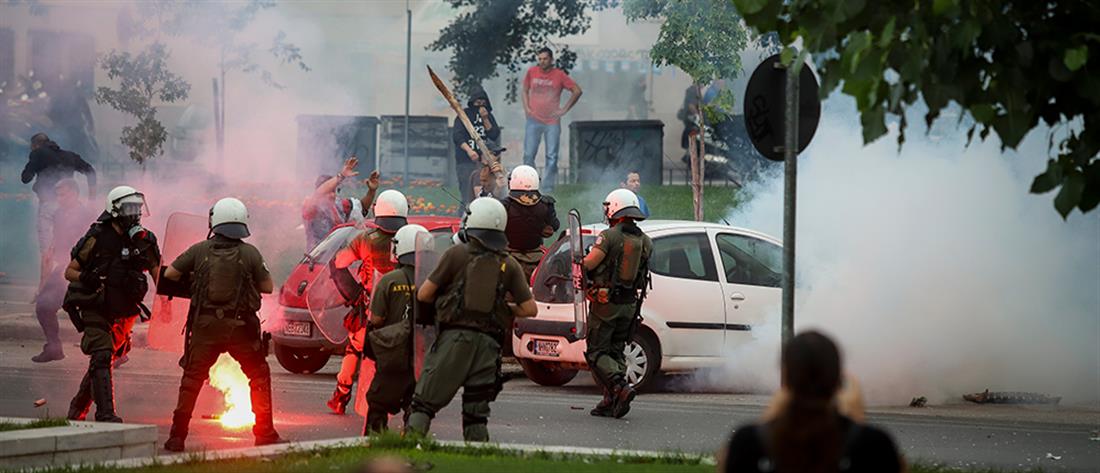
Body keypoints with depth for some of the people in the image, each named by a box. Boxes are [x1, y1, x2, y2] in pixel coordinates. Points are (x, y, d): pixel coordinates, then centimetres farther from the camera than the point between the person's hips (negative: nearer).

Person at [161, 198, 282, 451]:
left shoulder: (200, 251, -1)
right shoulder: (250, 253, -4)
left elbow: (169, 274, 3)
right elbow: (268, 287, 4)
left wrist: (192, 278, 21)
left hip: (205, 326, 1)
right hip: (240, 326, -1)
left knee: (192, 379, 10)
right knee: (259, 376, 13)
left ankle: (177, 436, 6)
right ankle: (264, 434, 11)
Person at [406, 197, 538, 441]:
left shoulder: (456, 254, -2)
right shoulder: (509, 265, 7)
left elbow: (423, 294, -1)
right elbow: (530, 309, 4)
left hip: (454, 338, -3)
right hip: (488, 343, 3)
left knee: (425, 402, -2)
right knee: (476, 414, 8)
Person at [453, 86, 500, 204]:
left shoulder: (488, 116, 15)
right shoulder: (464, 115, 1)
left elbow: (495, 136, 6)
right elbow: (457, 136, -11)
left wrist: (485, 120, -6)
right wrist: (468, 150, -27)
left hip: (483, 161, 4)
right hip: (465, 162, -4)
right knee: (468, 197, -11)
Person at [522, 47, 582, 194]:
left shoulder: (559, 75, -1)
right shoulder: (532, 72, 5)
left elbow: (577, 91, 3)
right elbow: (525, 91, 19)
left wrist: (565, 109, 0)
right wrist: (526, 107, 4)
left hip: (552, 122, -1)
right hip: (534, 120, 1)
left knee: (552, 156, -2)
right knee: (528, 155, -3)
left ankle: (549, 187, 3)